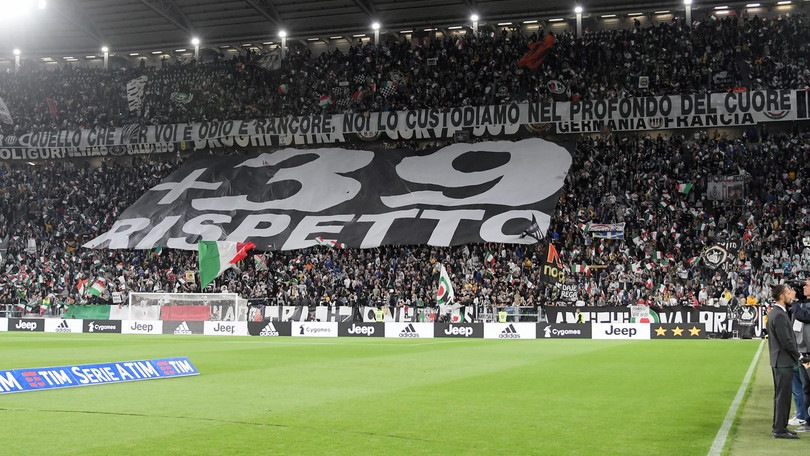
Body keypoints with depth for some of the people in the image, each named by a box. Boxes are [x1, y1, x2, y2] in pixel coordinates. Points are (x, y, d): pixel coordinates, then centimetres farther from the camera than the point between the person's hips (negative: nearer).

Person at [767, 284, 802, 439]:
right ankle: (780, 429, 1)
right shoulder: (779, 315, -20)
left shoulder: (774, 312, 12)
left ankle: (778, 427, 25)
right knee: (783, 395, -4)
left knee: (780, 395, 17)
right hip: (784, 361, -10)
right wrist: (797, 354, -6)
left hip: (778, 360, 10)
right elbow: (786, 341, -21)